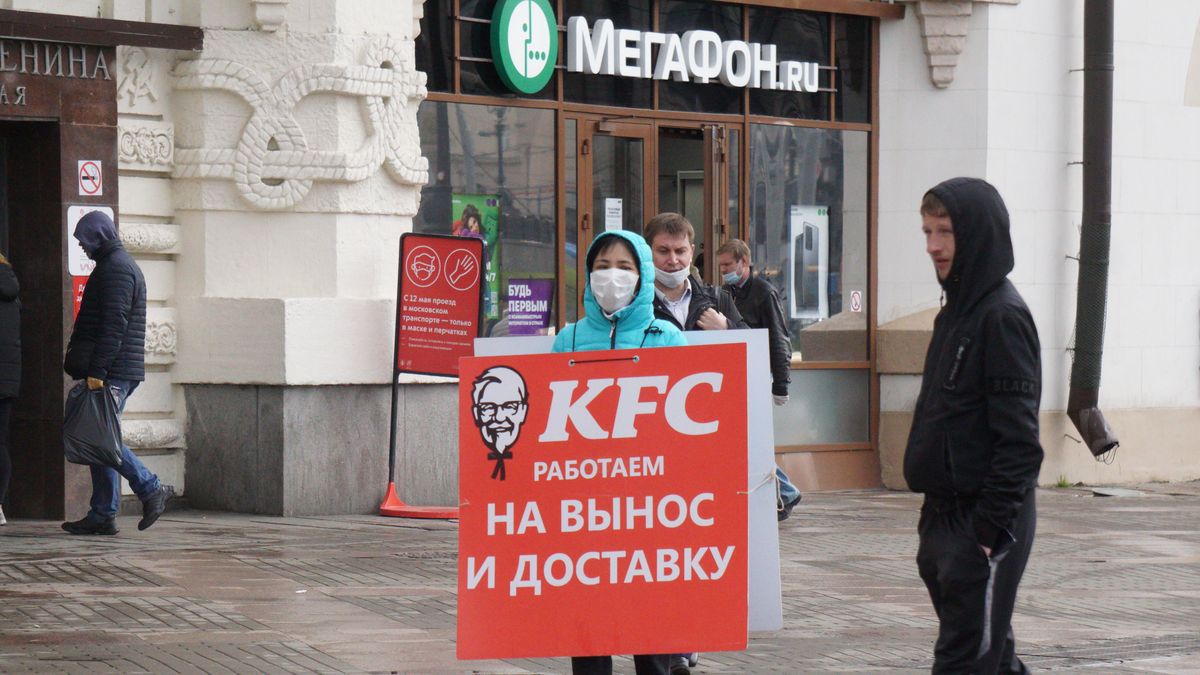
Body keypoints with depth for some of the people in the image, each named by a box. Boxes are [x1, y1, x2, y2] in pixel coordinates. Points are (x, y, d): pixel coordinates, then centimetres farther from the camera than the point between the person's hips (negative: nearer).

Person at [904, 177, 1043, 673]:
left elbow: (1018, 438, -19)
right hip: (946, 516, 9)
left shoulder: (1003, 316, -14)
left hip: (984, 524, -9)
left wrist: (990, 527, -20)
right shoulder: (956, 311, 13)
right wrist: (936, 516, 17)